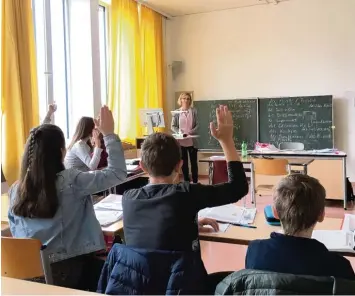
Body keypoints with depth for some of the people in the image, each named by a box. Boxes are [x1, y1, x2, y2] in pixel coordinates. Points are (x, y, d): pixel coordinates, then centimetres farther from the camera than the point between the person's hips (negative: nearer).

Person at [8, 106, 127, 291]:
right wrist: (109, 134, -7)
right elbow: (117, 173, -13)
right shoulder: (71, 182, -19)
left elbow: (16, 234, 7)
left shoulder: (15, 190, -4)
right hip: (68, 271, -5)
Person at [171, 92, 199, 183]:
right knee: (184, 162, 8)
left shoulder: (194, 111, 1)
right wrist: (179, 132, -15)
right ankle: (186, 181, 17)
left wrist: (191, 132, -18)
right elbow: (173, 126, 2)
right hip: (181, 141, 1)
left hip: (192, 141, -1)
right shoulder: (176, 112, 3)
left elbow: (197, 125, -3)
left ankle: (195, 182, 13)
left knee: (193, 162, 5)